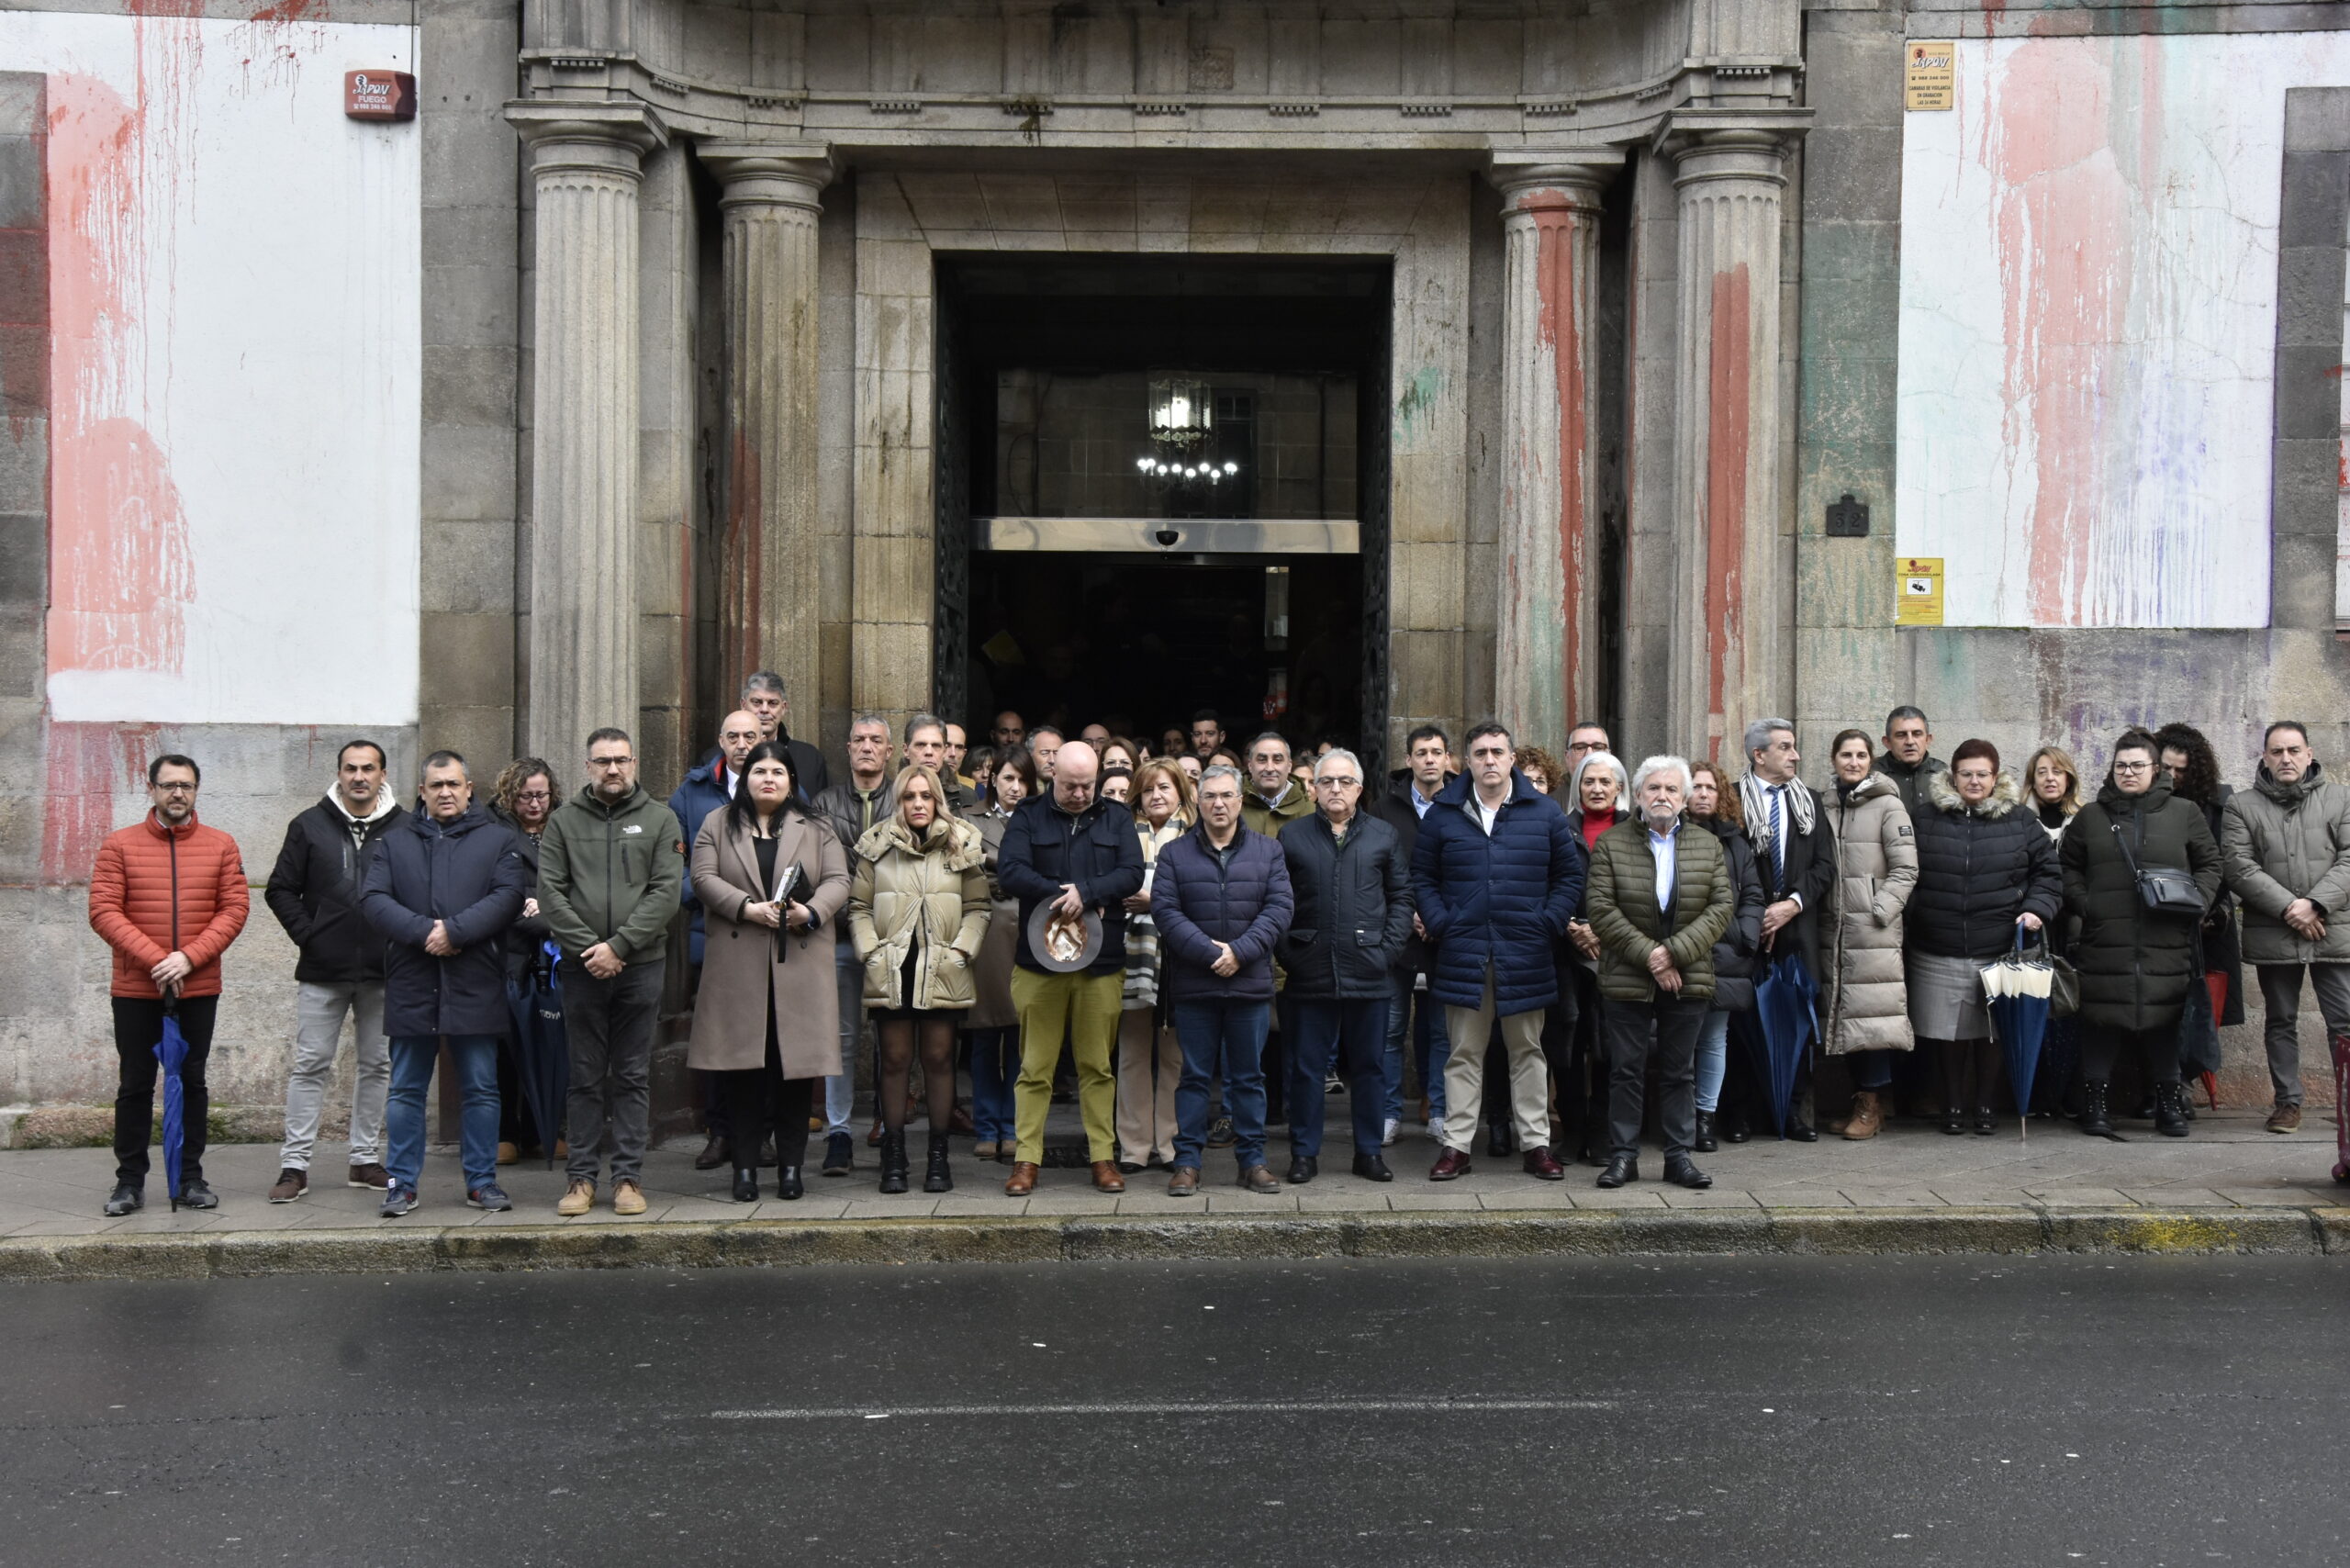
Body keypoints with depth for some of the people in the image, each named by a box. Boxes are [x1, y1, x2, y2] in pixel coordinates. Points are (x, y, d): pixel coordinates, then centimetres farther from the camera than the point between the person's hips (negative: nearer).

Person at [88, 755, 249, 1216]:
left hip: (199, 989, 1)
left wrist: (189, 957, -15)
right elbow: (103, 911, -7)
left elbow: (235, 908, -3)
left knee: (192, 1082, 9)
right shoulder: (120, 845, 0)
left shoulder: (221, 846, 2)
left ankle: (191, 1177, 16)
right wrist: (155, 959, -17)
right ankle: (129, 1181, 13)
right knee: (135, 1085, 5)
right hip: (135, 991, -1)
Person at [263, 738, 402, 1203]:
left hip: (382, 972, 1)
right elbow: (280, 890, 6)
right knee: (311, 1065, 2)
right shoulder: (310, 826, 3)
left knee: (378, 1065, 8)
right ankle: (294, 1164, 7)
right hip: (322, 972, 0)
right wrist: (308, 935, -4)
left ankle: (366, 1159, 19)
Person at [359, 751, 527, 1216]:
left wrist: (454, 930, -18)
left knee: (481, 1089, 5)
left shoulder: (498, 839, 7)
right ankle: (402, 1183, 16)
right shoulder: (396, 842, 12)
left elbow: (507, 896, -7)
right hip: (411, 985, 1)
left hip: (476, 985, -1)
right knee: (406, 1091, 7)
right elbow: (374, 899, -1)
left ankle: (481, 1180, 15)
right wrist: (423, 931, -16)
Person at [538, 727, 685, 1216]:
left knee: (632, 1076, 5)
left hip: (641, 965, 0)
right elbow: (550, 892, -1)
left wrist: (619, 945, -12)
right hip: (582, 968, 0)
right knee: (586, 1076, 6)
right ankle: (582, 1177, 12)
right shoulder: (564, 820, 7)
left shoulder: (659, 819, 5)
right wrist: (587, 947, -11)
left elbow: (666, 891, -4)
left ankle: (628, 1176, 10)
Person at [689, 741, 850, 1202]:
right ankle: (745, 1166, 7)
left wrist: (811, 913, -14)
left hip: (799, 963, 1)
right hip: (737, 966, 0)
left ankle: (791, 1165, 9)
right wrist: (749, 908, -15)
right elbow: (704, 878, 0)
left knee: (797, 1062, 0)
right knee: (741, 1066, -1)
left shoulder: (815, 827, 13)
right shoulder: (717, 825, 12)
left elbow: (838, 880, 5)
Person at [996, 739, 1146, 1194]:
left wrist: (1085, 892, -16)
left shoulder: (1116, 819, 10)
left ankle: (1103, 1157, 13)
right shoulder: (1027, 817, 6)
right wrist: (1065, 897, -16)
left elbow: (1132, 873, -2)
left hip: (1102, 962, 1)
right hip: (1039, 957, -1)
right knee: (1035, 1067, 1)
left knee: (1098, 1066, 6)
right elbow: (1011, 871, -9)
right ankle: (1027, 1160, 6)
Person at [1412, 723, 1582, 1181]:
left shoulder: (1545, 813, 4)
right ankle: (1456, 1147, 9)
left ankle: (1537, 1144, 14)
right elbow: (1422, 877, 9)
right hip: (1463, 957, 0)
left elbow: (1570, 876, 7)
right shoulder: (1443, 814, 5)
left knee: (1528, 1052, 8)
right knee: (1464, 1054, 5)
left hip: (1525, 957, 0)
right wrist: (1440, 925, -4)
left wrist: (1548, 925, -4)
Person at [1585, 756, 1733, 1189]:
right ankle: (1623, 1156, 10)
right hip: (1628, 979, -2)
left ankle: (1679, 1156, 15)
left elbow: (1722, 906, 0)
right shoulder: (1610, 843, 2)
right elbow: (1601, 908, -7)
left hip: (1687, 979, 2)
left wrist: (1675, 951, -12)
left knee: (1680, 1071, 8)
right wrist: (1647, 956, -14)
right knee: (1626, 1070, 2)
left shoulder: (1708, 845, 9)